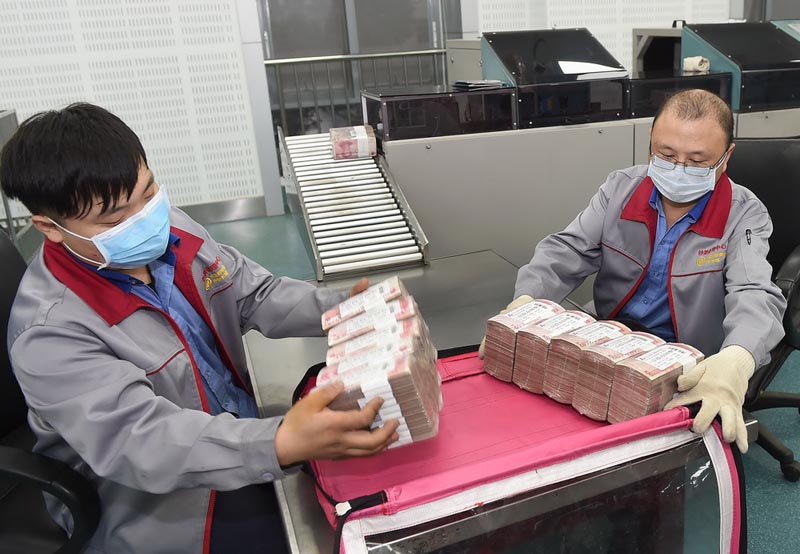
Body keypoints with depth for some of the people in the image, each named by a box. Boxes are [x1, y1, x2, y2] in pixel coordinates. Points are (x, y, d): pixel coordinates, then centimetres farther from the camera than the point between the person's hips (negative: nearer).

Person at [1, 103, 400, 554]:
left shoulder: (169, 229, -5)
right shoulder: (52, 333, -25)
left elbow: (254, 293, 3)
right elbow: (139, 440, -34)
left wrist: (343, 309, -15)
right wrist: (282, 445, -50)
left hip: (246, 436, 6)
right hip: (168, 516, -6)